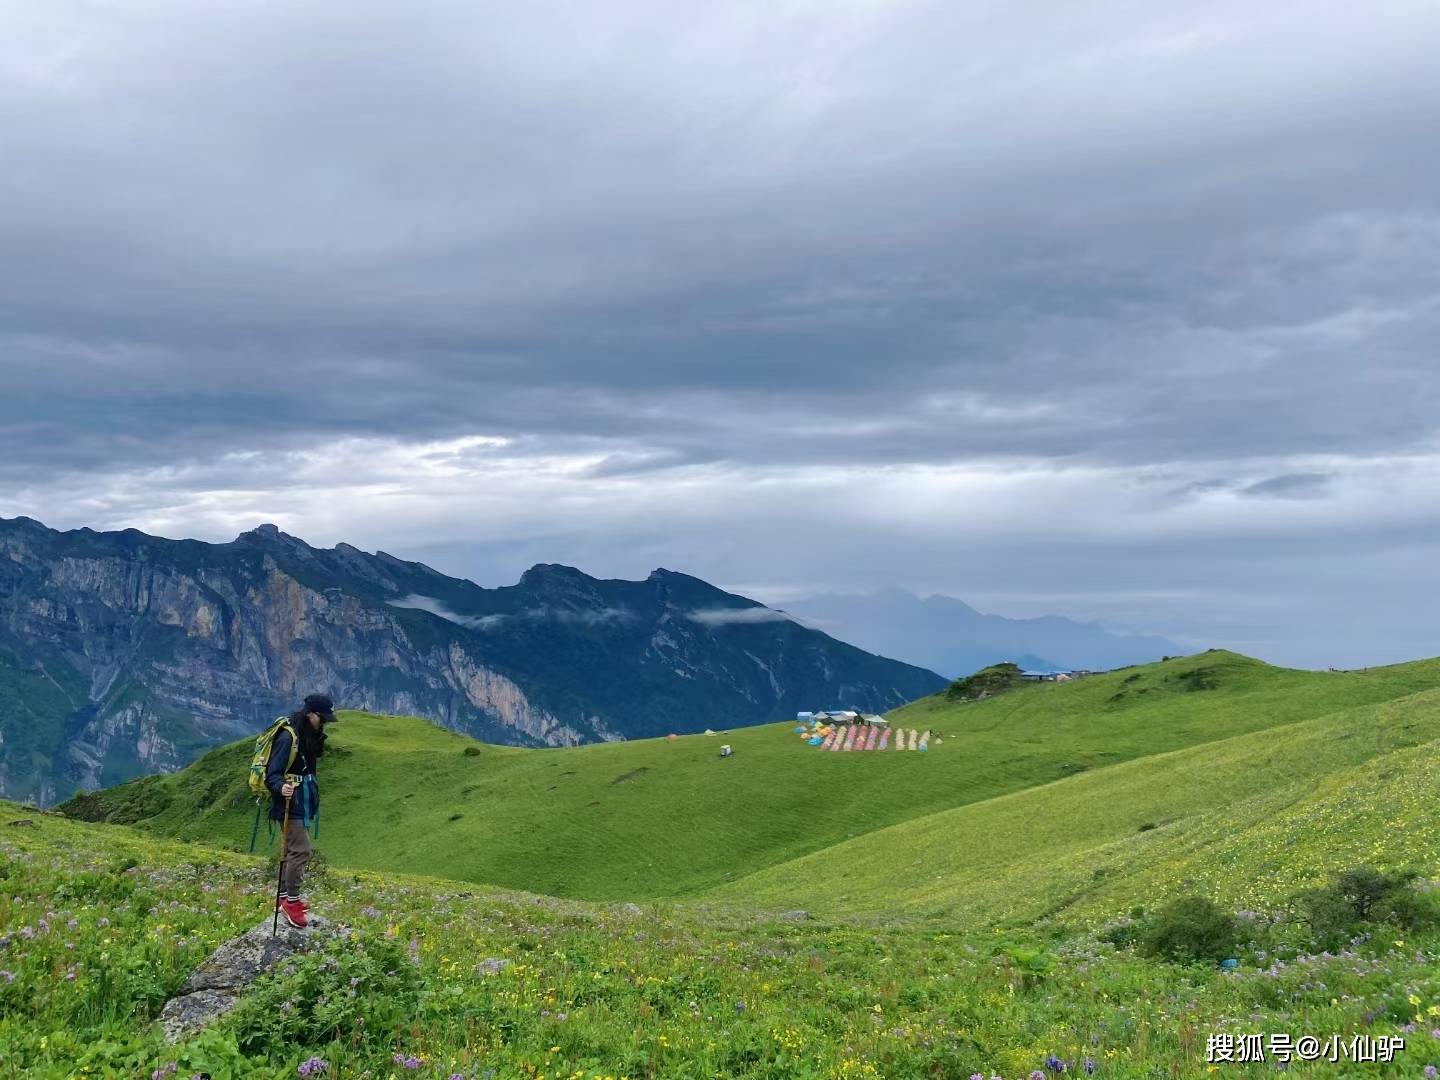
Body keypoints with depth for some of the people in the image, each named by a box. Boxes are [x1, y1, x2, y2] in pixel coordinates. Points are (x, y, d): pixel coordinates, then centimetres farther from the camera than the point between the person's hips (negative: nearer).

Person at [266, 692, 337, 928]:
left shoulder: (309, 737, 9)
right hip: (290, 804, -10)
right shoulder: (288, 737, -20)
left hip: (302, 804, 10)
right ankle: (292, 902, -5)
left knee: (293, 849, 18)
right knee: (300, 850, -12)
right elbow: (273, 774, -21)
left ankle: (285, 895, 30)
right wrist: (281, 788, -42)